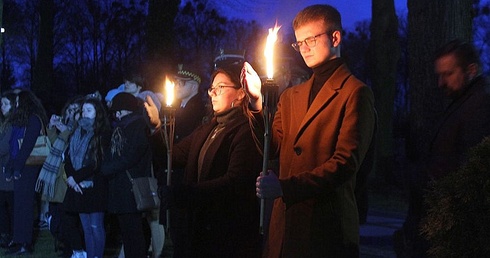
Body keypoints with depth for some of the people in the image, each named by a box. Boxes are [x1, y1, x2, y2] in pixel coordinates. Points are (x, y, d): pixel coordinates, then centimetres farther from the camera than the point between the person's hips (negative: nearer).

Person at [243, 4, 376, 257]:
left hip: (327, 227, -6)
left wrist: (286, 187, -19)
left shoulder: (355, 93, -4)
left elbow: (346, 162, -14)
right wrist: (258, 101, -3)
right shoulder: (290, 96, 18)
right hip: (284, 222, 6)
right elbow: (273, 148, 8)